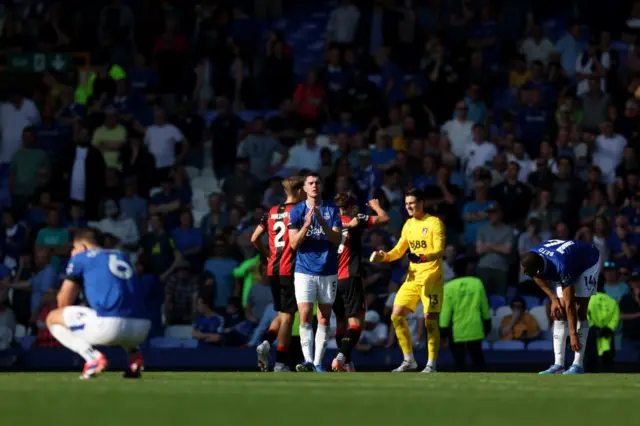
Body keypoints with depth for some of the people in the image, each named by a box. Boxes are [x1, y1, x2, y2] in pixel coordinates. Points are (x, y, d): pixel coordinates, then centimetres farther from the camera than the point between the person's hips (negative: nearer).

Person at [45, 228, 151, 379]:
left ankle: (92, 356, -8)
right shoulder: (122, 256, 28)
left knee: (52, 318, 14)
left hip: (111, 326, -6)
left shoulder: (80, 257, 11)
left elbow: (63, 303, 12)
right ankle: (133, 353, 12)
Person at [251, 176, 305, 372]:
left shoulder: (271, 212, 12)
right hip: (290, 269, -6)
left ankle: (266, 342, -7)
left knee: (281, 313, 18)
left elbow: (254, 238, 14)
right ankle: (281, 362, -3)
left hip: (273, 269, 6)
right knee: (287, 315, -1)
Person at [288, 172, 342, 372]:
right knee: (305, 317, -12)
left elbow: (337, 240, -6)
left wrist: (322, 222, -20)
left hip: (328, 271, 1)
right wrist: (307, 224, -20)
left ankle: (318, 363, 6)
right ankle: (308, 361, -17)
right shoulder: (296, 211, 1)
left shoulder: (332, 210, 2)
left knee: (324, 319, 2)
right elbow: (294, 243, -4)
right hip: (304, 271, -1)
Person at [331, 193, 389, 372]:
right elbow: (384, 219, 0)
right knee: (356, 321, -8)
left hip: (333, 280, 6)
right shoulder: (355, 220, -3)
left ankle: (346, 363, 17)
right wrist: (376, 206, 17)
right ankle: (342, 356, -26)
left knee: (341, 322, 15)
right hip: (350, 279, -6)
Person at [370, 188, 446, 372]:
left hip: (431, 279, -7)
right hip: (413, 278, 7)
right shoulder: (408, 225, 13)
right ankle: (409, 360, 10)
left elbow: (440, 251, -17)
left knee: (430, 321, -7)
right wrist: (384, 256, 1)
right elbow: (399, 250, 20)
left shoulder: (434, 223, -8)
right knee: (396, 316, 0)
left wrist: (423, 258, -35)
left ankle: (431, 365, 3)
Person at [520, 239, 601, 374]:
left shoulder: (561, 267, -44)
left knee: (579, 311, -16)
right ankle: (558, 364, -6)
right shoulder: (532, 257, -27)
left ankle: (578, 364, -16)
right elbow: (538, 277, -2)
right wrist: (553, 298, -13)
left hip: (588, 263, -7)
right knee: (559, 313, -4)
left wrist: (573, 334, -37)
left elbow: (569, 304, -39)